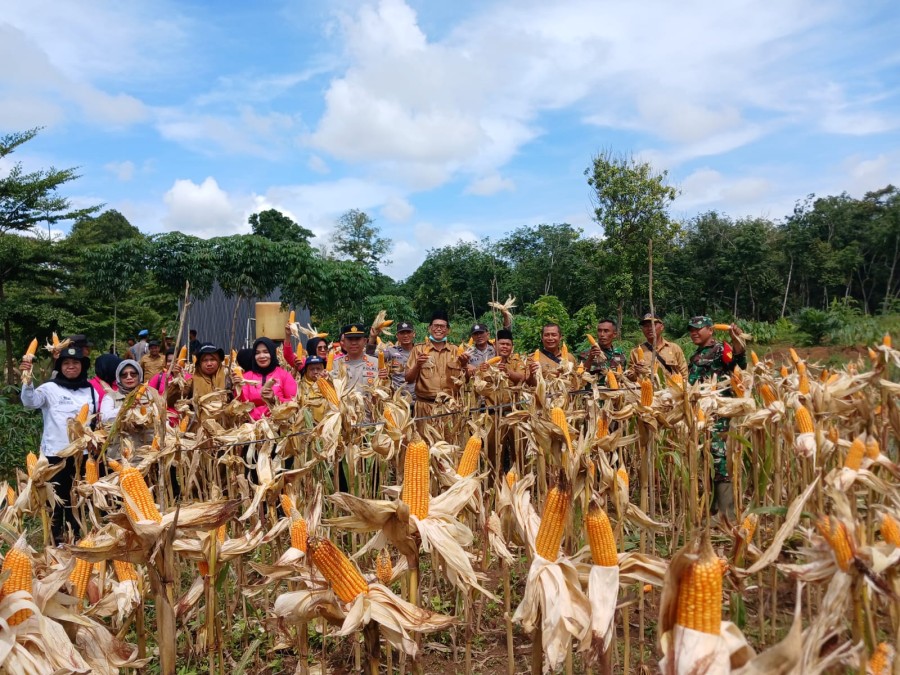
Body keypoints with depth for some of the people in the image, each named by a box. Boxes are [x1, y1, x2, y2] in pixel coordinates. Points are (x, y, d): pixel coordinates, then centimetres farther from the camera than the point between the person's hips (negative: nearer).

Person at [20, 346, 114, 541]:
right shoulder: (51, 388, -4)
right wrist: (27, 379, -37)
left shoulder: (90, 390, 8)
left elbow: (102, 416, 9)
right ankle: (56, 539, 18)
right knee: (57, 497, 5)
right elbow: (30, 401, -21)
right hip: (56, 453, -4)